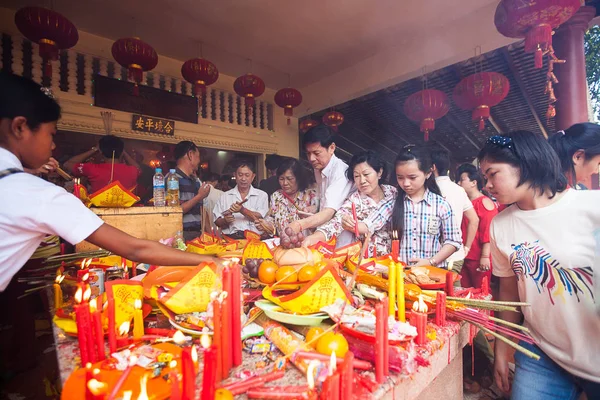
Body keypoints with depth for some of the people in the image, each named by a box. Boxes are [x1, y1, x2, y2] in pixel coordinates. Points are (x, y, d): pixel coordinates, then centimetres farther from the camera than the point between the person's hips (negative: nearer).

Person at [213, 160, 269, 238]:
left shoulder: (262, 195, 9)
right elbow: (217, 222, 13)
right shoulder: (225, 196, 15)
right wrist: (225, 221, -8)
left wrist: (242, 210, -14)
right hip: (230, 237, 1)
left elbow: (260, 220, -2)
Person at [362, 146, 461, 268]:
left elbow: (453, 240, 4)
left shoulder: (441, 204, -1)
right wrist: (351, 224, -27)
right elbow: (368, 226, -8)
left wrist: (431, 261, -7)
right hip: (399, 269, 0)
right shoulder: (393, 204, 1)